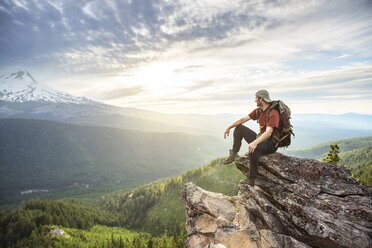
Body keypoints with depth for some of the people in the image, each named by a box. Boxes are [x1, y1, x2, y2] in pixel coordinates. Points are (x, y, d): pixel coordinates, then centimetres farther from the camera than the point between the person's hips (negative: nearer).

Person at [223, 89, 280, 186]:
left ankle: (251, 180, -30)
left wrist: (255, 143, -47)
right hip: (261, 138, 9)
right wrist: (229, 127, 4)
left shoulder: (273, 113, -22)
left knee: (253, 148, -41)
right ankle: (234, 154, 4)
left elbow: (268, 133, -34)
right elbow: (244, 119, 8)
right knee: (239, 128, 7)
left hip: (271, 143, -9)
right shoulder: (258, 111, 6)